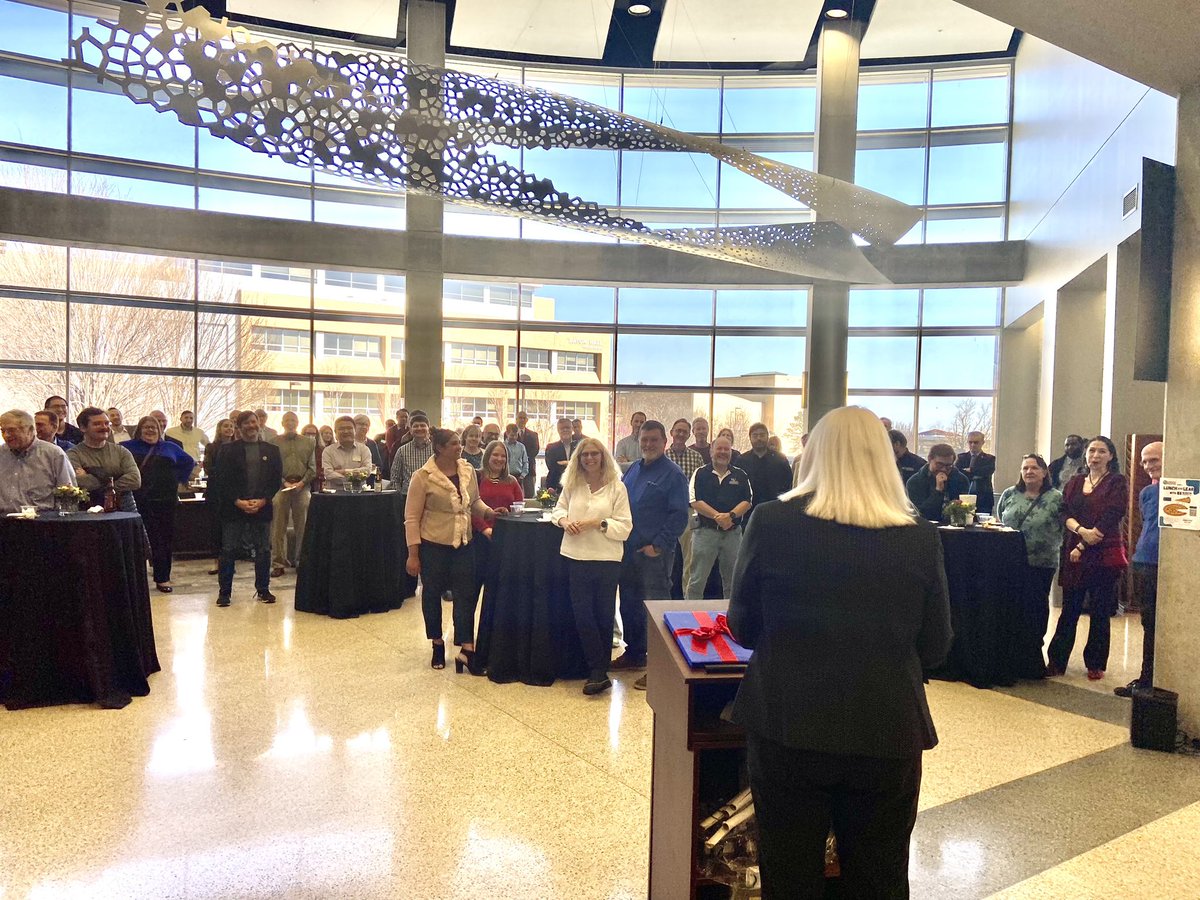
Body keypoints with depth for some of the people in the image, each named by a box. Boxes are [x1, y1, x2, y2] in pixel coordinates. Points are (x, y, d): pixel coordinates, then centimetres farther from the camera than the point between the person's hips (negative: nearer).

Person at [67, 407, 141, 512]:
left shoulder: (120, 451, 15)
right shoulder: (73, 454, 6)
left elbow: (135, 480, 0)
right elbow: (80, 482, -12)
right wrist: (109, 480, -2)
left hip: (125, 510, 3)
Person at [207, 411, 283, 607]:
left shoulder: (272, 450, 9)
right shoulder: (227, 450, 4)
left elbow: (277, 479, 5)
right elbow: (221, 479, -2)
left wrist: (262, 501, -9)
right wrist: (237, 501, -12)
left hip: (262, 508, 2)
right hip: (233, 509, -2)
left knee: (263, 550, 6)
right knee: (228, 550, 1)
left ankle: (263, 590, 16)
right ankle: (224, 591, 10)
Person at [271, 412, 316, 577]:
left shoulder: (308, 443, 12)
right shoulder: (275, 443, 7)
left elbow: (312, 468, 8)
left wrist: (302, 482, -7)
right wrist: (284, 482, -10)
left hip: (303, 486, 1)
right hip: (281, 486, -1)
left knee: (302, 526, 4)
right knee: (278, 526, -2)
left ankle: (301, 560, 14)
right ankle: (278, 563, 3)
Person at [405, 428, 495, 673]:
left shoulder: (468, 471, 1)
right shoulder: (423, 476, -13)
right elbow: (412, 518, -11)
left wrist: (488, 512, -5)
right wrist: (413, 554, -13)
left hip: (463, 544, 4)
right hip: (433, 545, -4)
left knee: (466, 595, 0)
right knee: (432, 594, 11)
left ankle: (466, 650, 5)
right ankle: (437, 644, 29)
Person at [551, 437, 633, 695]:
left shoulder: (617, 487, -5)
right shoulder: (572, 484, 5)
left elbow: (625, 527, -7)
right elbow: (559, 509, 18)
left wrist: (598, 523, -18)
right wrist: (564, 520, -4)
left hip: (606, 559, -2)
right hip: (576, 557, 3)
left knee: (604, 614, 8)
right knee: (582, 614, -1)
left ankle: (597, 671, 21)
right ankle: (599, 672, 9)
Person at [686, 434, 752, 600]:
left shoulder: (741, 475, 10)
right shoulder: (700, 473, 2)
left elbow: (748, 501, 3)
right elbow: (695, 501, -7)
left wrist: (731, 515, -15)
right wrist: (717, 516, -18)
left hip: (733, 532, 3)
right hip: (705, 531, -3)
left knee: (733, 582, 11)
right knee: (697, 580, -2)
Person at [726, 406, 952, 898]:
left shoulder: (771, 521, -9)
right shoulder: (920, 538, -5)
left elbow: (743, 627, 2)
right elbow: (935, 647, 4)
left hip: (787, 727, -1)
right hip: (886, 732, 2)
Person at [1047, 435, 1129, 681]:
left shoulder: (1117, 482, -1)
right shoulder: (1075, 482, 13)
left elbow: (1110, 518, -10)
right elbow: (1065, 513, 4)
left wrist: (1082, 547, -13)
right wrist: (1081, 530, -17)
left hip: (1104, 554, -4)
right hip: (1073, 553, 4)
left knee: (1100, 612, 4)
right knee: (1069, 610, 5)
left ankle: (1096, 664, 15)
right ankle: (1057, 661, 10)